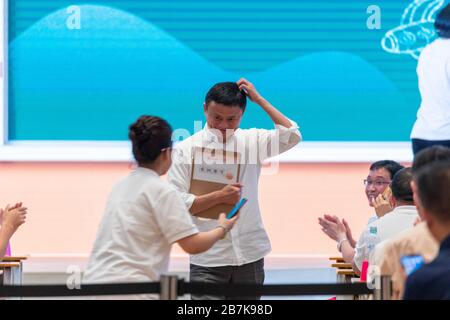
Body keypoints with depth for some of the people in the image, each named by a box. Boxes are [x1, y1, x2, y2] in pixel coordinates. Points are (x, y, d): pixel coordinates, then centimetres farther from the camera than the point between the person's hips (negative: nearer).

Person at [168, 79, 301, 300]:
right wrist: (219, 197, -17)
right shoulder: (186, 149, -1)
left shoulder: (251, 141, 8)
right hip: (208, 258, -3)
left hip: (250, 254, 3)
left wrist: (258, 99, -4)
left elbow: (291, 136, -6)